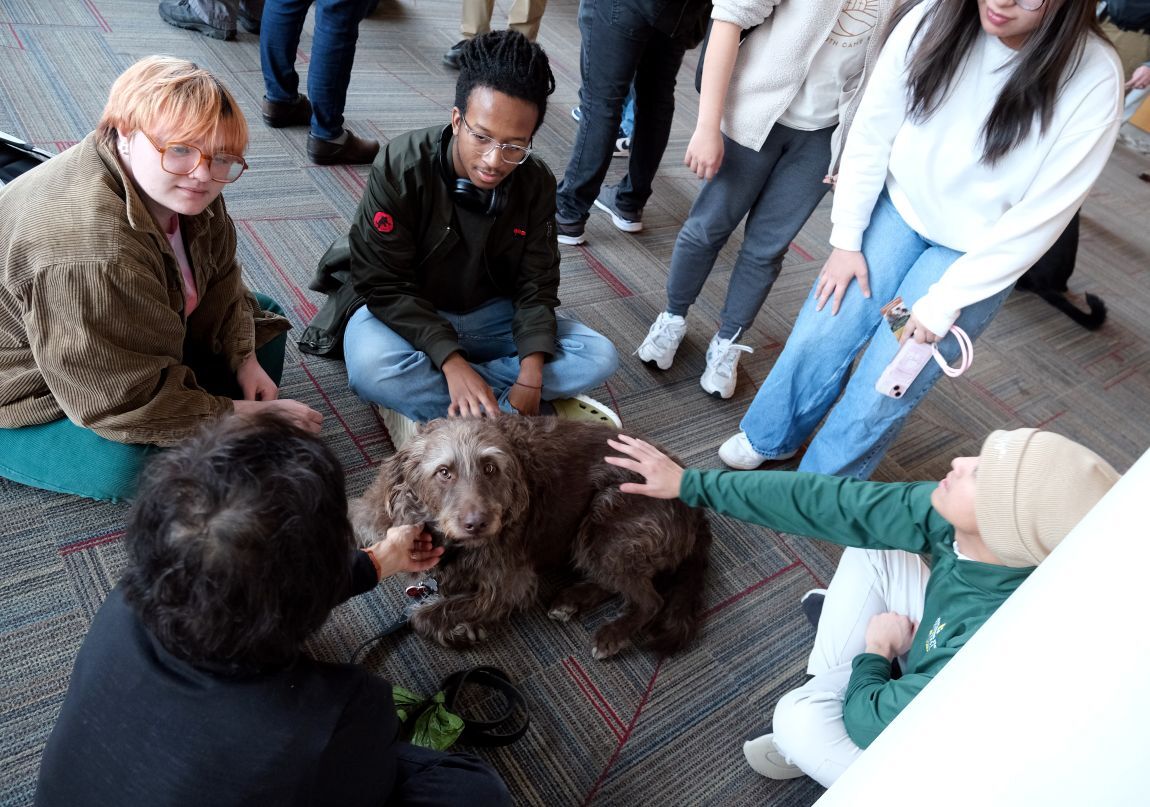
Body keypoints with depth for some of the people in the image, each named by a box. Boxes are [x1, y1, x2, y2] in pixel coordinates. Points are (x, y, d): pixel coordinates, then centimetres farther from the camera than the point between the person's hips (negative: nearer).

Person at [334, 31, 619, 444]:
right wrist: (452, 361, -33)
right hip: (407, 313, -3)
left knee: (599, 357, -14)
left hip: (491, 317, 4)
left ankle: (421, 399, -19)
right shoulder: (401, 167, -21)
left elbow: (537, 285, -8)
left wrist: (531, 376, -24)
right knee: (370, 367, -37)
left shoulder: (536, 183, -11)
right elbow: (383, 284, -21)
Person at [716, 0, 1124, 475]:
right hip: (897, 206, 3)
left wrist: (944, 302, -17)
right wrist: (847, 238, -6)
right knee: (821, 334, 0)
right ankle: (769, 437, 28)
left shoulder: (1094, 80, -23)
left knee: (882, 387, -2)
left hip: (979, 254, -2)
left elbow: (1040, 218, -19)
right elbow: (871, 133, -9)